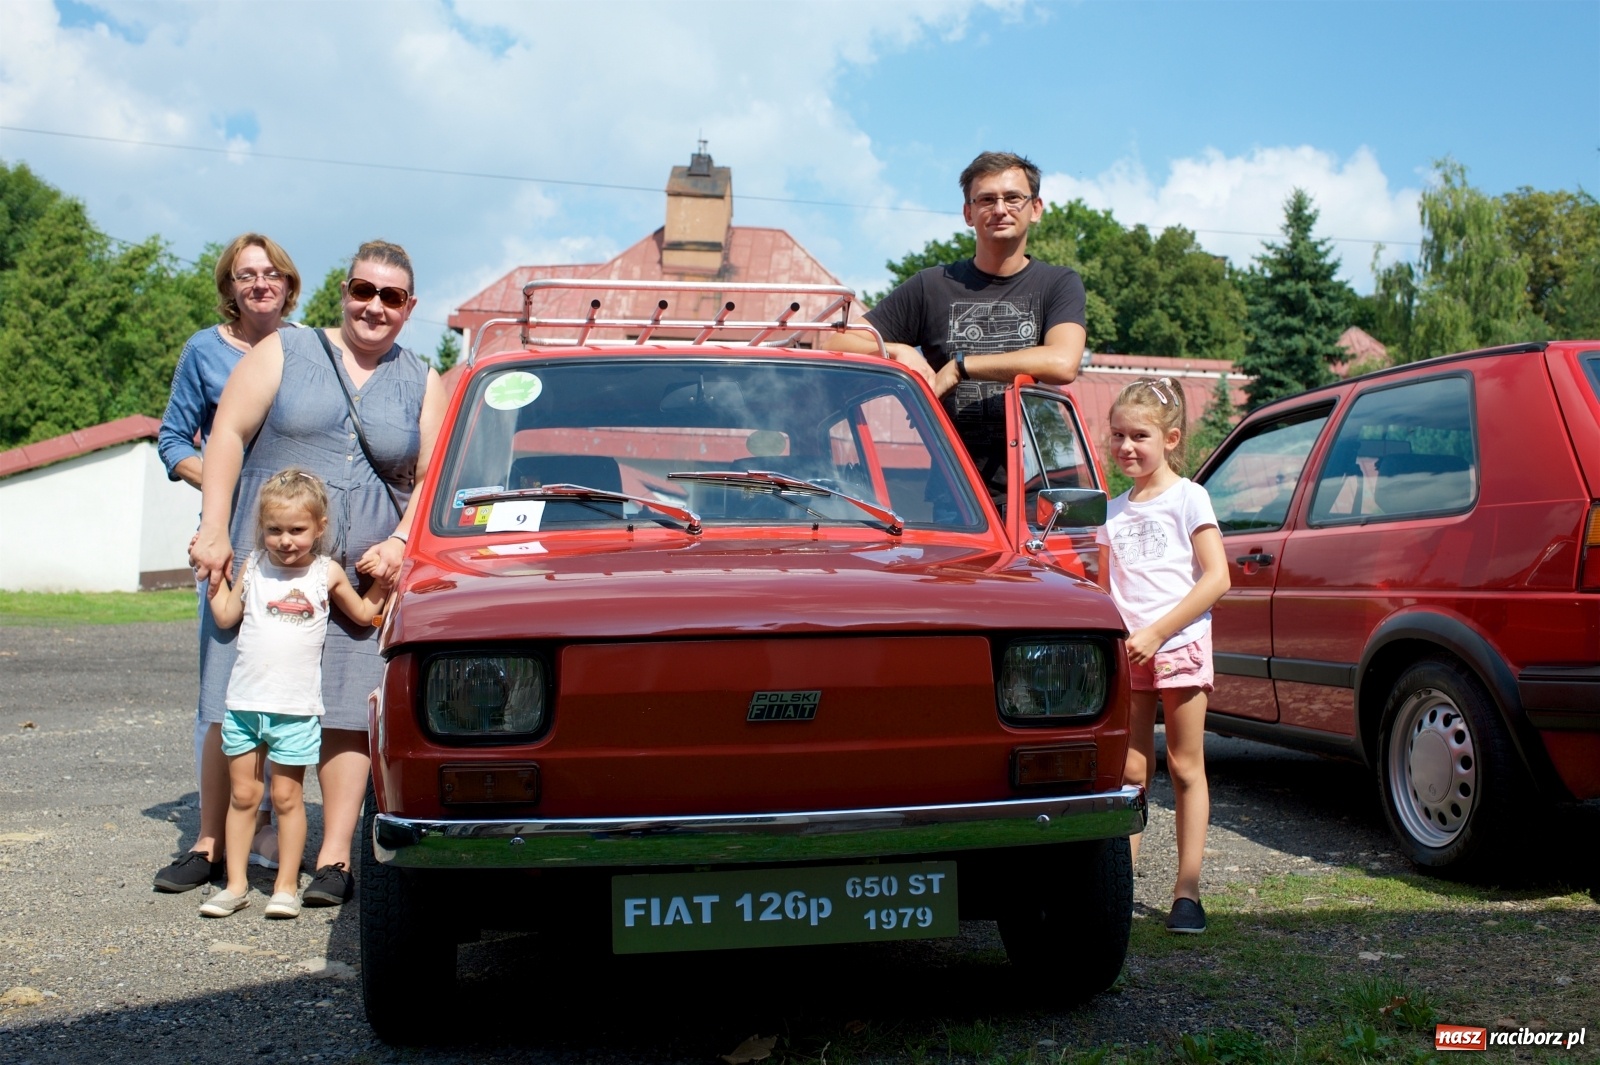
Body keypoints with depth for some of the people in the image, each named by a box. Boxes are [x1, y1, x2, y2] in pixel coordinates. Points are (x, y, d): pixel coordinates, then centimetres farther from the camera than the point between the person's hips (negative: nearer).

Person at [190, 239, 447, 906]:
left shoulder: (423, 386, 12)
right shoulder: (285, 353, 7)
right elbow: (227, 436, 1)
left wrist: (400, 544, -8)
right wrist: (214, 530, -8)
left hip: (362, 577, 1)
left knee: (346, 716, -2)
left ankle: (334, 859, 4)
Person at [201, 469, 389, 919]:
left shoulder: (326, 573, 2)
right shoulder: (254, 567, 7)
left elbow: (364, 613, 16)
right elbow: (225, 616, 11)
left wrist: (384, 578, 5)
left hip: (296, 707, -2)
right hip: (244, 701, 2)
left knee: (286, 797, 3)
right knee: (243, 794, 8)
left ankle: (286, 886, 13)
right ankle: (236, 884, 17)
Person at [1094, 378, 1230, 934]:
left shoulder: (1187, 498, -2)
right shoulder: (1113, 511, 13)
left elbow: (1216, 578, -10)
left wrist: (1157, 632, -16)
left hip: (1179, 646, -4)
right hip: (1126, 655, 4)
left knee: (1185, 768, 2)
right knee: (1130, 771, 4)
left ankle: (1187, 891, 7)